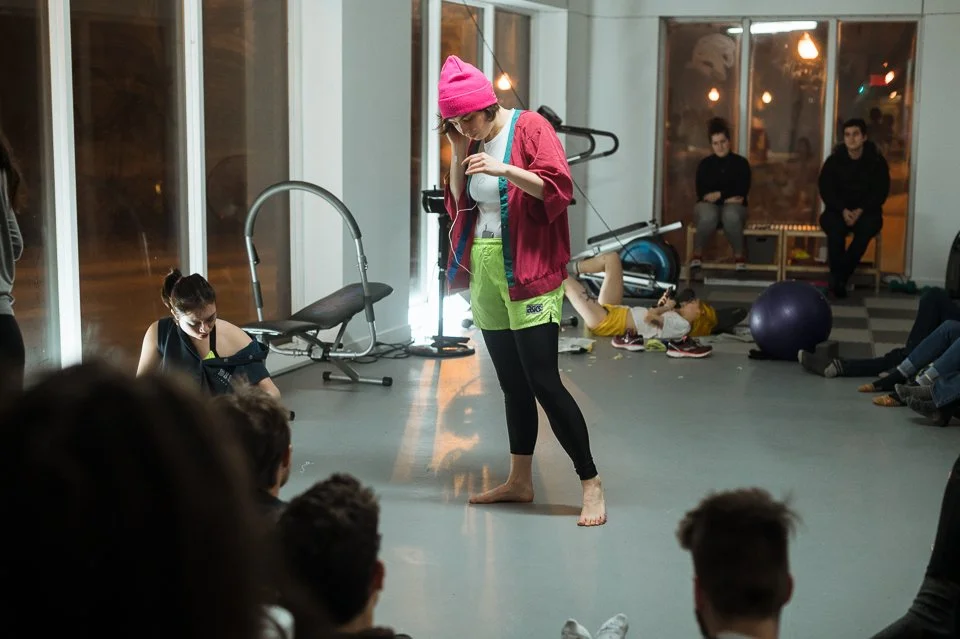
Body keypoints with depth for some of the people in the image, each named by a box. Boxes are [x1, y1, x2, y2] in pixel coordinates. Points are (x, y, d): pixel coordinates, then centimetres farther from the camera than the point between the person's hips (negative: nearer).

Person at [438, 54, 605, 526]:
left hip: (529, 274, -7)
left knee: (543, 383, -10)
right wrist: (459, 155, 2)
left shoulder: (530, 127, -7)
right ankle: (519, 481, 22)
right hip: (485, 272, 7)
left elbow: (560, 186, -16)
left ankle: (591, 485, -2)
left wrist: (504, 168, -26)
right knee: (511, 384, 13)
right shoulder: (471, 142, 12)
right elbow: (458, 204, 15)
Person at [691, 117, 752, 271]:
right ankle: (697, 253, -18)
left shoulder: (741, 162, 5)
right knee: (708, 216, -39)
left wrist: (719, 194, -11)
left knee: (731, 216, -40)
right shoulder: (705, 164, 8)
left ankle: (739, 255, -19)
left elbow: (742, 190, -4)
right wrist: (727, 198, -12)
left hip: (733, 206, 0)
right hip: (709, 205, 0)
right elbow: (702, 193, -1)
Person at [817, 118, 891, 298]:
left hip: (867, 211, 0)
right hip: (838, 210, 0)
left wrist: (861, 210, -20)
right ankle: (838, 278, -23)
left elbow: (881, 192, -4)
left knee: (866, 228, -35)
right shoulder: (834, 160, -1)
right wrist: (843, 210, -20)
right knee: (835, 229, -35)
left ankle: (839, 278, -26)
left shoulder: (877, 161, -2)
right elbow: (825, 190, -4)